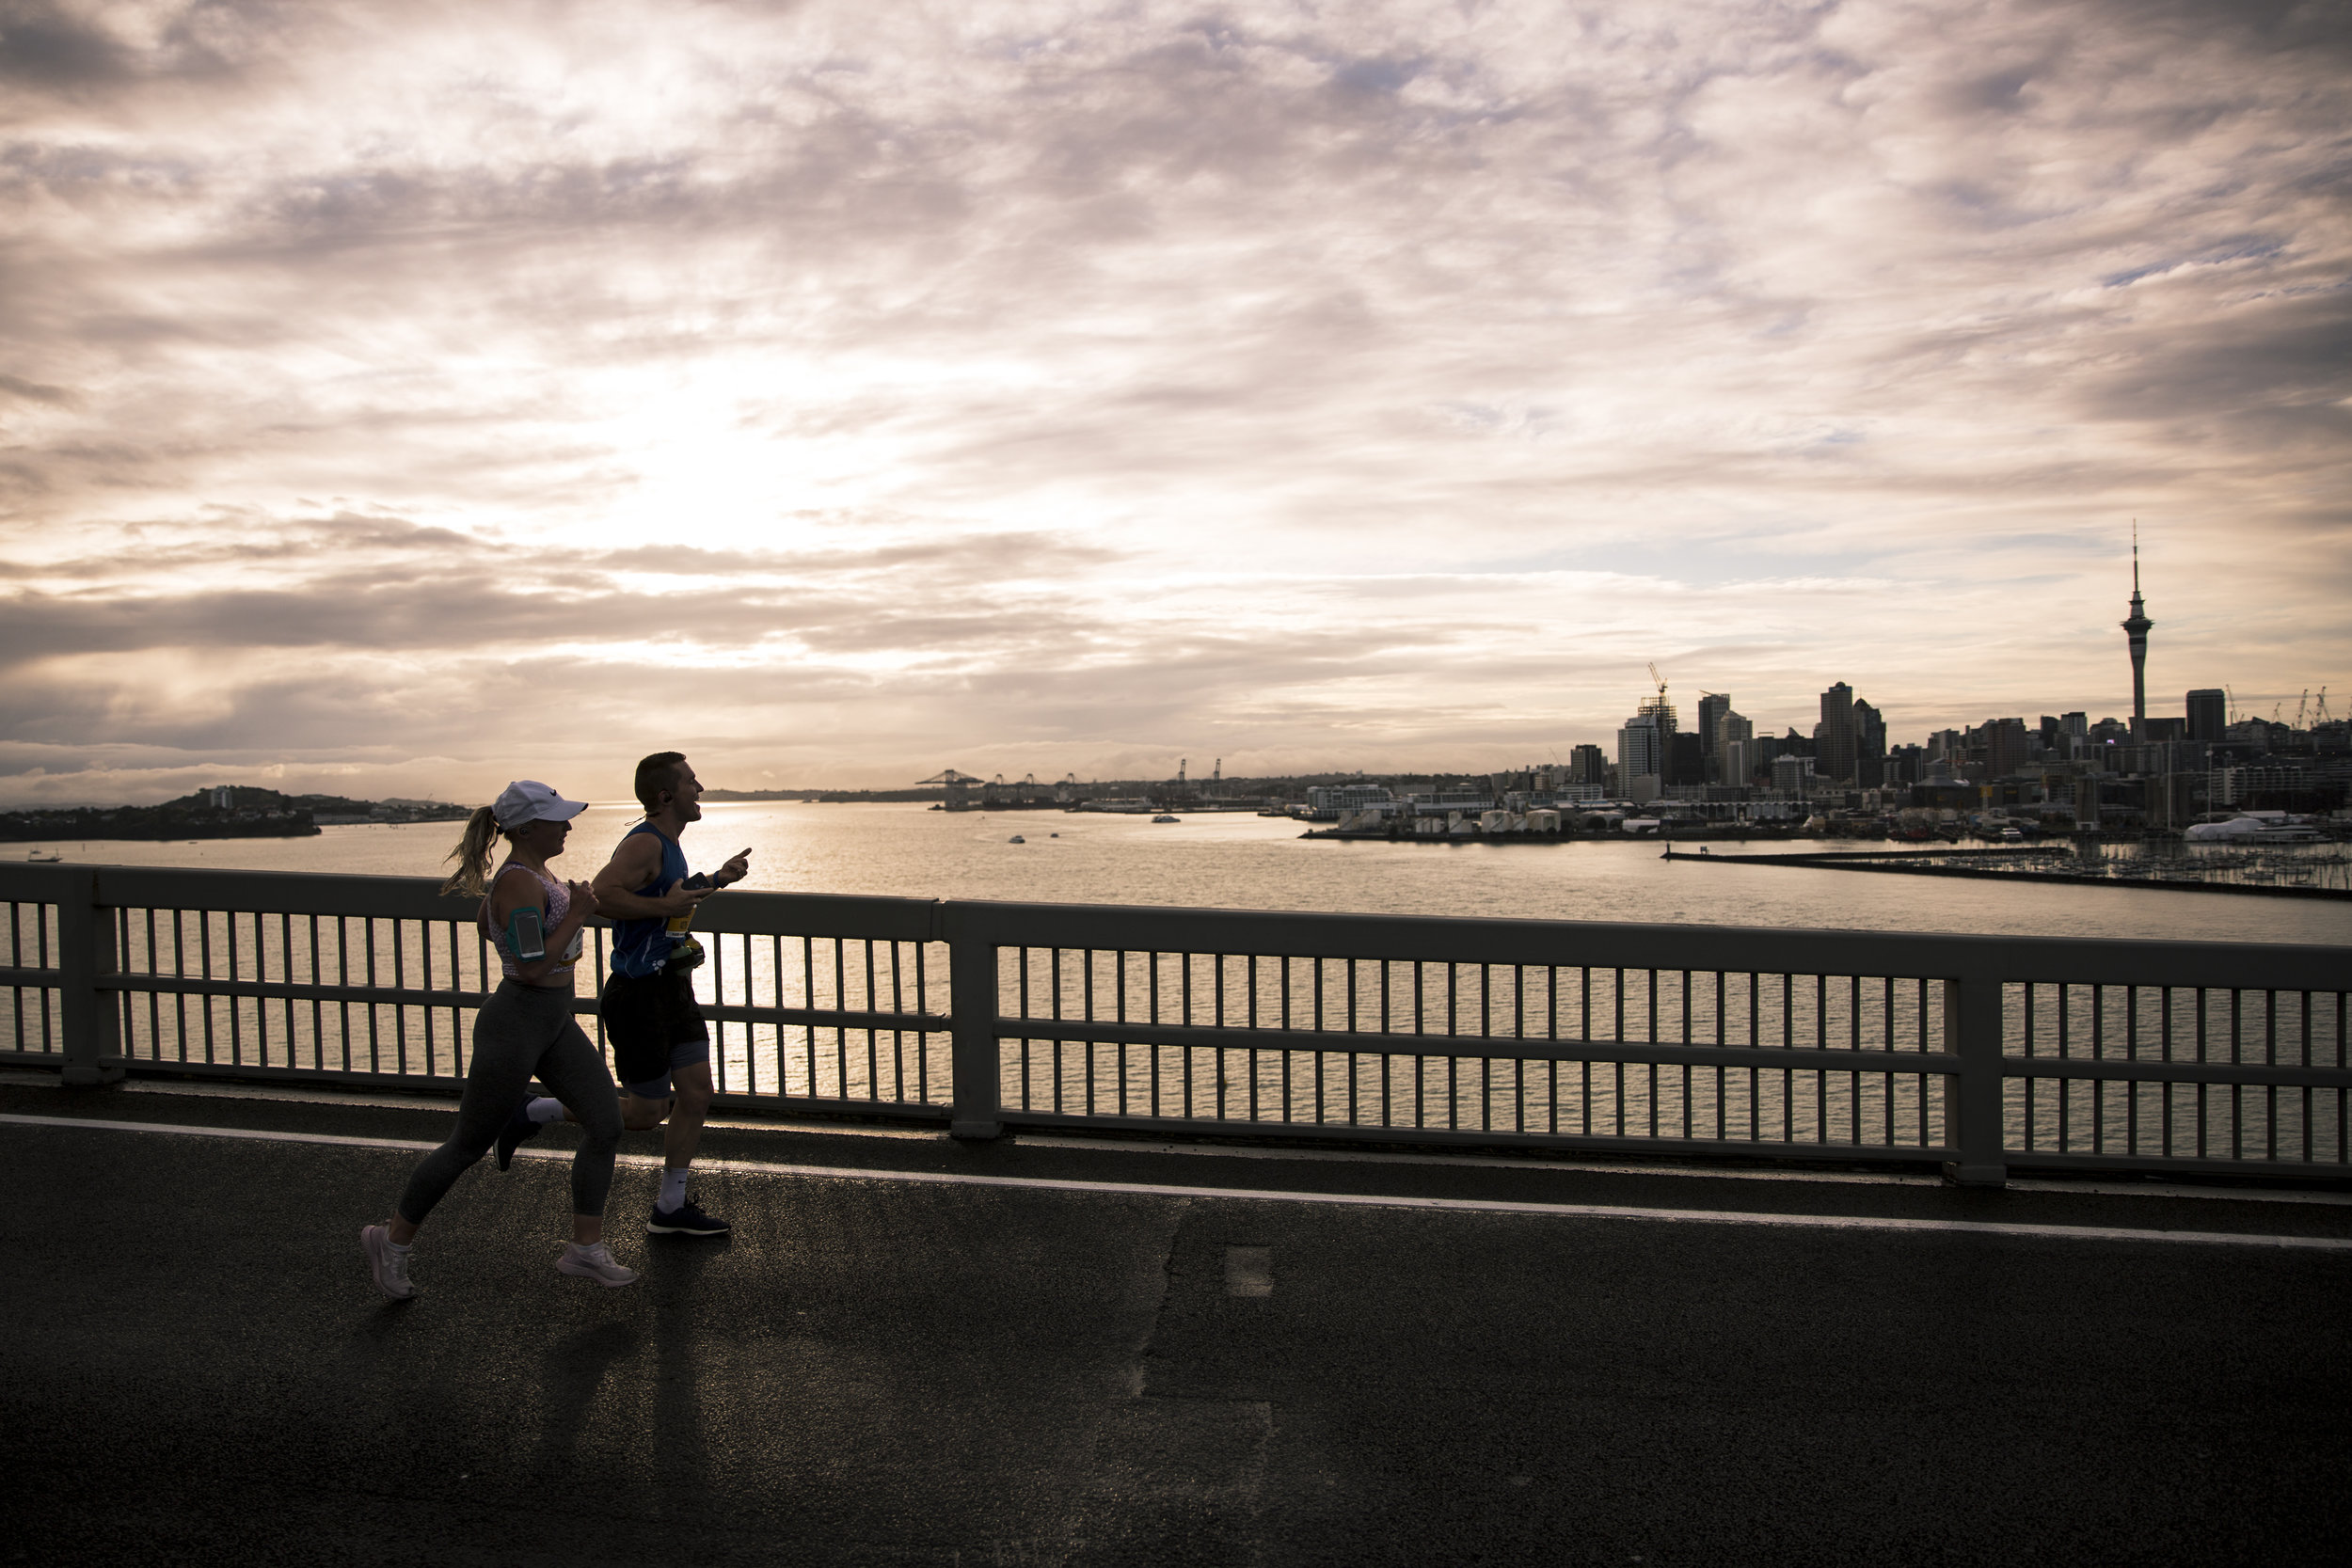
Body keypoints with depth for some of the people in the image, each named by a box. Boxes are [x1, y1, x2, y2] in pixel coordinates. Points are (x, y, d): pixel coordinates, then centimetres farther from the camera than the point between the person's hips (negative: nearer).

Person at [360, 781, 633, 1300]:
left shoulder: (530, 870, 8)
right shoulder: (520, 884, -22)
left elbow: (487, 926, 24)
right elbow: (531, 968, -27)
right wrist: (574, 915, -21)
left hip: (554, 1023, 9)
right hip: (514, 1025, -9)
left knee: (607, 1123, 1)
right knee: (468, 1146, 7)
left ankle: (586, 1248, 10)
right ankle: (392, 1240, 29)